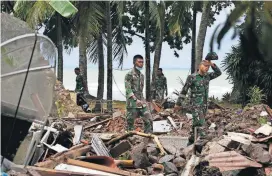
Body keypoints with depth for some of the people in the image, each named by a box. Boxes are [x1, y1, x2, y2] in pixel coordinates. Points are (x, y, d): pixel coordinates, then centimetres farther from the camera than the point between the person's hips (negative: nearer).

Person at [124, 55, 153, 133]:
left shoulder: (141, 75, 16)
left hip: (142, 103, 7)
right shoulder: (129, 75, -8)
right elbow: (128, 89, -16)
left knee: (149, 120, 0)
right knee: (130, 122, 1)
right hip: (132, 103, -7)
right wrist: (136, 100, -24)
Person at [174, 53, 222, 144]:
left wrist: (212, 64, -4)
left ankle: (191, 141, 22)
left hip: (204, 105, 7)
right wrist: (178, 104, -6)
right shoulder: (192, 77, -10)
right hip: (195, 105, -6)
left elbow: (218, 73, 11)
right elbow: (184, 91, -7)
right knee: (199, 123, -18)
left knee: (196, 125, 12)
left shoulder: (207, 76, 8)